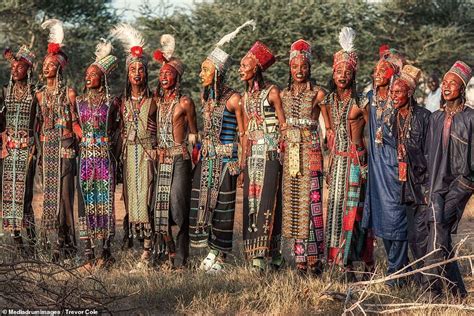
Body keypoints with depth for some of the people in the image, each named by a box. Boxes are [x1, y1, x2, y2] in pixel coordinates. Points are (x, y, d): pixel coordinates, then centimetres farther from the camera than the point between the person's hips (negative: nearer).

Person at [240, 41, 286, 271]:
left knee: (267, 200, -10)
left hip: (270, 154, -7)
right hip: (253, 155, 7)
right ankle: (255, 253, 5)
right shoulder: (246, 96, 15)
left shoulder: (271, 92, -5)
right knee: (251, 201, 2)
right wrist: (243, 160, 15)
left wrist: (279, 151, -8)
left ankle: (261, 254, -12)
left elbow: (283, 125, -5)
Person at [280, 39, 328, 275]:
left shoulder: (317, 94, -1)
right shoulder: (284, 95, 12)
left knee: (311, 202, -9)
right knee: (293, 203, 4)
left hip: (310, 152, -5)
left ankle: (314, 260, -4)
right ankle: (300, 260, 10)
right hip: (289, 153, 5)